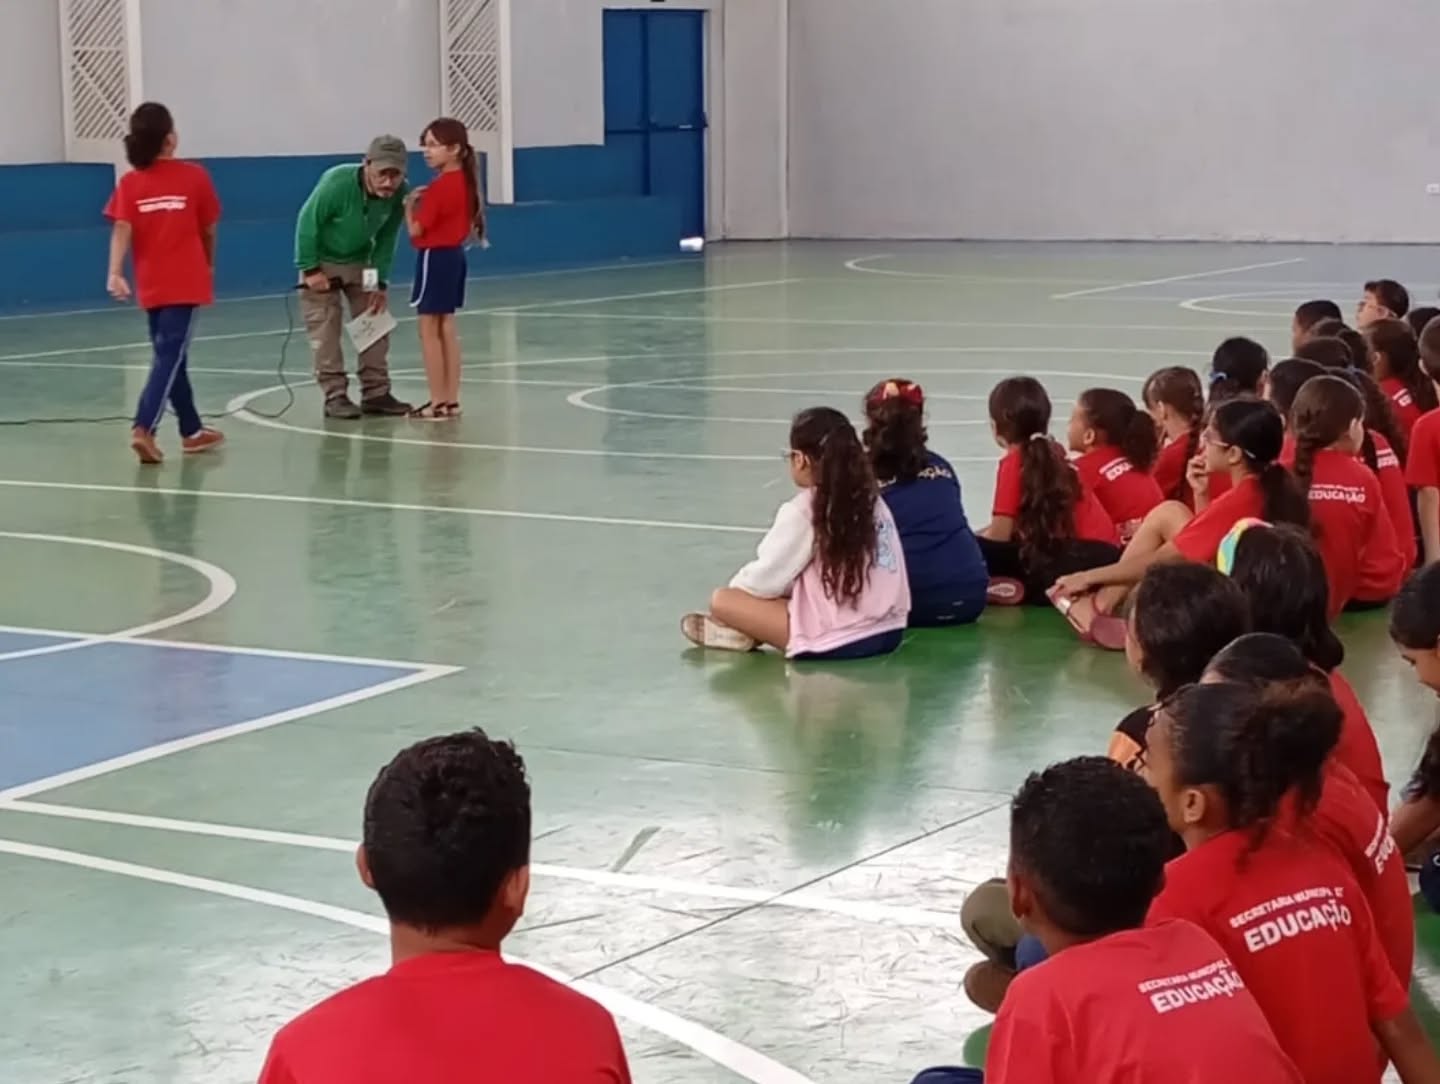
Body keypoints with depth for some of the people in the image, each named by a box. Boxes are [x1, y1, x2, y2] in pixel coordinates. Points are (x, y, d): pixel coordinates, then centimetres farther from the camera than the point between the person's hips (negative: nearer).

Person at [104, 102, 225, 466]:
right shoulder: (194, 176, -3)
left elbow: (122, 230, -13)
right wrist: (209, 264, 23)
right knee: (169, 357, -8)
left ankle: (192, 431, 27)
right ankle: (143, 429, -25)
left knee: (171, 355, 16)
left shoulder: (130, 183, 1)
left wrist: (115, 273, -21)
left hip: (152, 285, 4)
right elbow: (208, 230, 6)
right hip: (186, 283, -4)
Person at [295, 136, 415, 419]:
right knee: (325, 329, -6)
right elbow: (307, 223, -23)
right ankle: (335, 396, -2)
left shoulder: (399, 194, -22)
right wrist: (310, 269, -21)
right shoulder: (337, 183, -34)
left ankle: (376, 393, 10)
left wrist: (380, 283, -11)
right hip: (323, 262, -4)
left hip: (360, 263, 4)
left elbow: (386, 239, -10)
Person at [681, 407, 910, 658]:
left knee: (721, 600, -2)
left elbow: (767, 578, -5)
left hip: (837, 641, -8)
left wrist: (737, 587, 17)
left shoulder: (803, 510, -10)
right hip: (889, 631, 8)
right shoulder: (871, 499, 9)